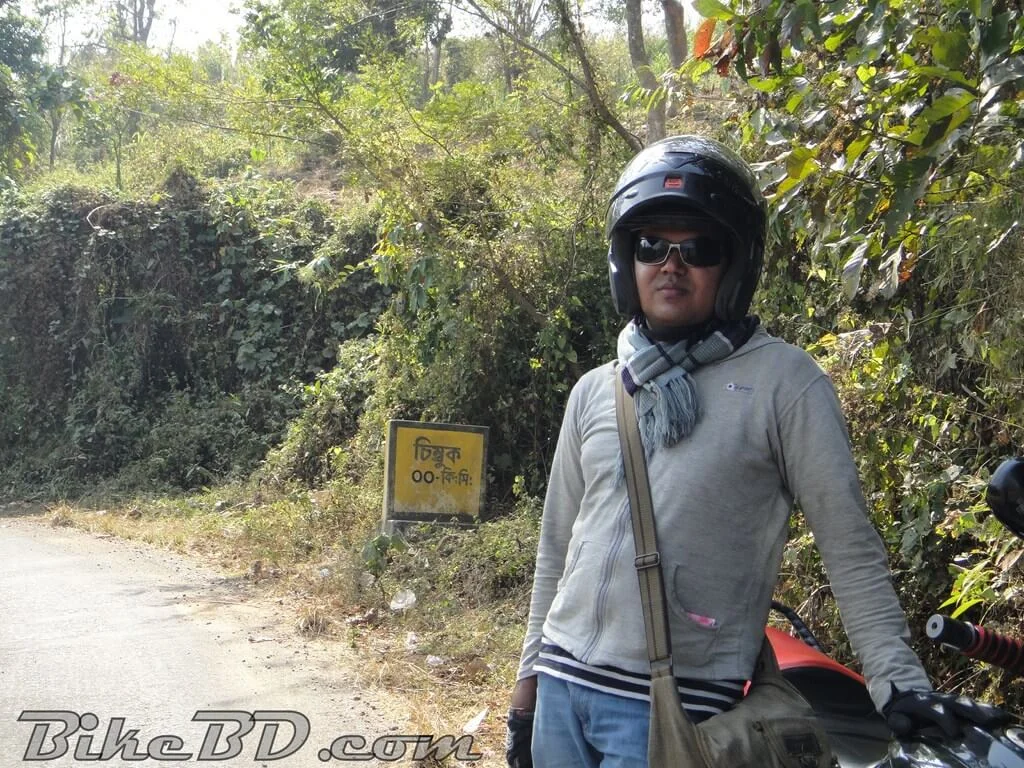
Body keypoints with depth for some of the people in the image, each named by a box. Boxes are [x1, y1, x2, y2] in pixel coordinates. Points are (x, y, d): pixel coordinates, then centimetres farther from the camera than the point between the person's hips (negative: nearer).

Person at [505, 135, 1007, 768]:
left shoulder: (784, 379, -5)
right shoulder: (594, 391, 10)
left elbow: (851, 546, -6)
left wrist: (898, 680, -15)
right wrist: (529, 678, 16)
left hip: (672, 709, -5)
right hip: (562, 687, 5)